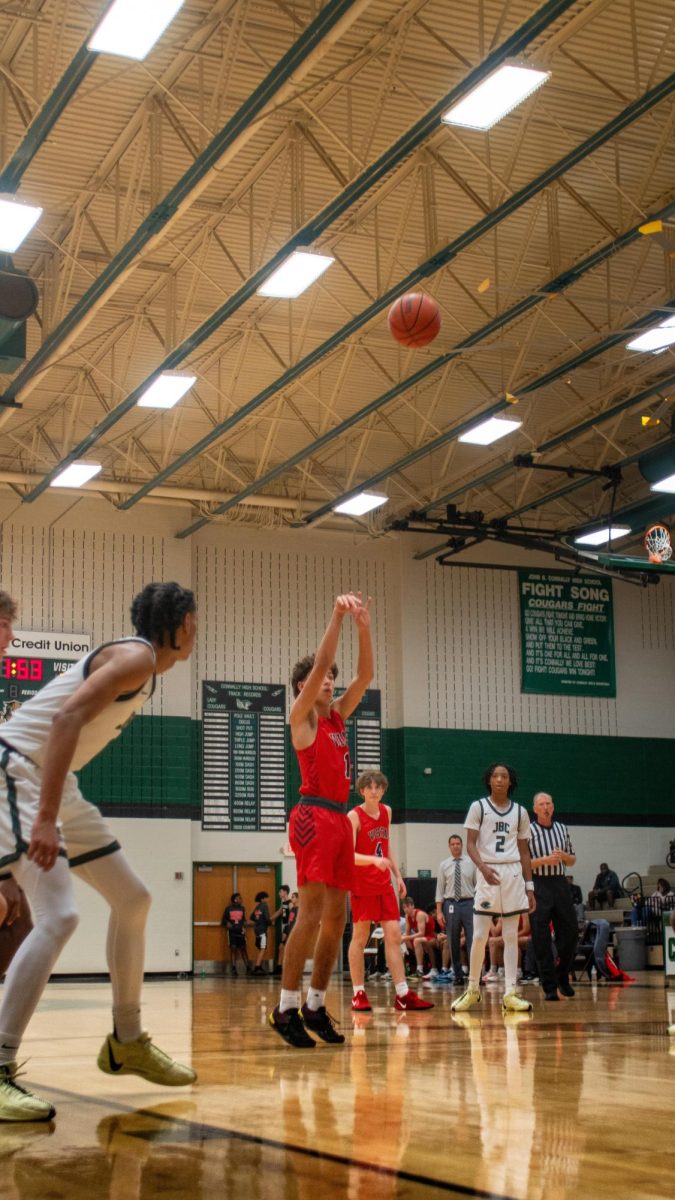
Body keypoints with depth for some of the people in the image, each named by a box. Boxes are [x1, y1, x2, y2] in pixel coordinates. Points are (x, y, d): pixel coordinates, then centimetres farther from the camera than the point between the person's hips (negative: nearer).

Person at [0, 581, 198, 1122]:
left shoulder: (143, 669, 16)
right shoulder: (137, 656, -14)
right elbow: (66, 718, -27)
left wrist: (55, 810, 17)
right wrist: (45, 818, -33)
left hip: (55, 782, 11)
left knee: (133, 898, 13)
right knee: (59, 915, -23)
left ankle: (126, 1042, 24)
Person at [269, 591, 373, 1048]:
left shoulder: (338, 717, 20)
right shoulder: (302, 716, 1)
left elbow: (365, 675, 15)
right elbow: (320, 663, -11)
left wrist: (364, 627, 5)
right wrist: (337, 616, -13)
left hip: (340, 818, 8)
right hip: (315, 816, -8)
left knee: (336, 917, 7)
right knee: (312, 913, -13)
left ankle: (316, 1006, 13)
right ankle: (287, 1007, -10)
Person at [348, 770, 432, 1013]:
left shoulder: (386, 811, 11)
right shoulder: (354, 816, -9)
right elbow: (349, 854, -18)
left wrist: (397, 875, 14)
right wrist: (374, 860, -34)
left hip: (384, 884, 6)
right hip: (362, 884, -6)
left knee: (394, 935, -1)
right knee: (360, 936, 0)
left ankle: (403, 994, -3)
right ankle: (358, 993, 8)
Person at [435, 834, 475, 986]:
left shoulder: (471, 863, 4)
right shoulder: (444, 865, 6)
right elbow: (440, 889, 5)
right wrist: (439, 912, -1)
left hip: (469, 903, -1)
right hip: (451, 905, 1)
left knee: (472, 940, -6)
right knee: (453, 942, 5)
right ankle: (458, 975, 14)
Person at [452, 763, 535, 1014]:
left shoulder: (520, 812, 10)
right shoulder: (478, 807, 1)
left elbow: (524, 852, 13)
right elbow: (470, 844, -4)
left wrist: (529, 886, 7)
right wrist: (483, 867, -22)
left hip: (513, 873, 3)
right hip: (488, 873, -3)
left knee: (511, 936, 2)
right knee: (480, 936, -3)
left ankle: (510, 994, 3)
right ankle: (473, 989, 11)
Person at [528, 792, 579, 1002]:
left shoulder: (562, 829, 14)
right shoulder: (528, 831, -1)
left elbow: (572, 860, 19)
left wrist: (563, 856, -2)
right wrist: (545, 860, -17)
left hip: (560, 884, 5)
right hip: (538, 885, -5)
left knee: (570, 933, 6)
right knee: (541, 938, -4)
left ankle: (562, 977, 26)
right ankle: (549, 987, 2)